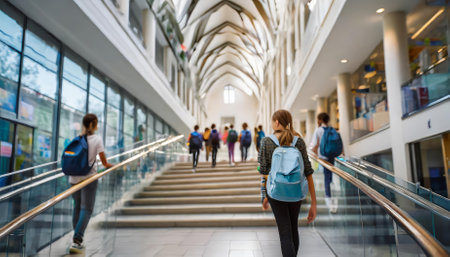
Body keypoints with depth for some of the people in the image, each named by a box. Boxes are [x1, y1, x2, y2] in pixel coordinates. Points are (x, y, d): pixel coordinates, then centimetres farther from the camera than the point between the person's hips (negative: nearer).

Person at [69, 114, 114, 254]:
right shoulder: (97, 139, -6)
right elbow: (104, 162, -8)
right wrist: (110, 165, 12)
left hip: (74, 178, 4)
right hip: (89, 178, -4)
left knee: (77, 208, 16)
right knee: (86, 209, 2)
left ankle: (77, 240, 22)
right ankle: (76, 241, -7)